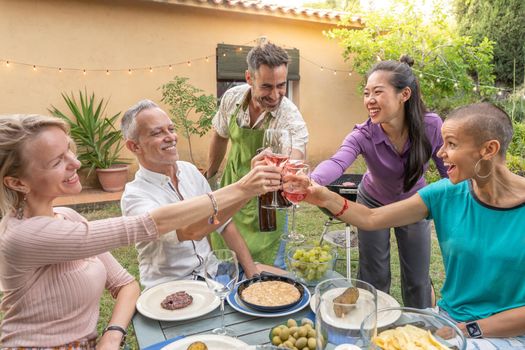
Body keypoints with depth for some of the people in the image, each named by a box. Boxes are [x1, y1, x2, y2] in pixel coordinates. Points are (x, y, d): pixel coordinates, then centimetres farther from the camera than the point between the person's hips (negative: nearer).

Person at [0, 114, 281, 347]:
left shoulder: (66, 218, -1)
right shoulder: (24, 235, -23)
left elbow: (126, 284, 0)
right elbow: (145, 226, -29)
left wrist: (112, 337, -19)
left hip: (88, 343, 5)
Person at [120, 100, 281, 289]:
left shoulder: (189, 170, 3)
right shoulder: (134, 197, -16)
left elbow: (223, 223, 6)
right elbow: (190, 230, -33)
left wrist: (251, 269, -2)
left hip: (209, 273, 5)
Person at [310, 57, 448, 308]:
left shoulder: (431, 126, -26)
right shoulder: (363, 135, -31)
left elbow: (449, 170, -11)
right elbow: (337, 162, -51)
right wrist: (309, 181, -73)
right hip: (373, 203, -1)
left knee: (417, 280, 12)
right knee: (374, 278, 8)